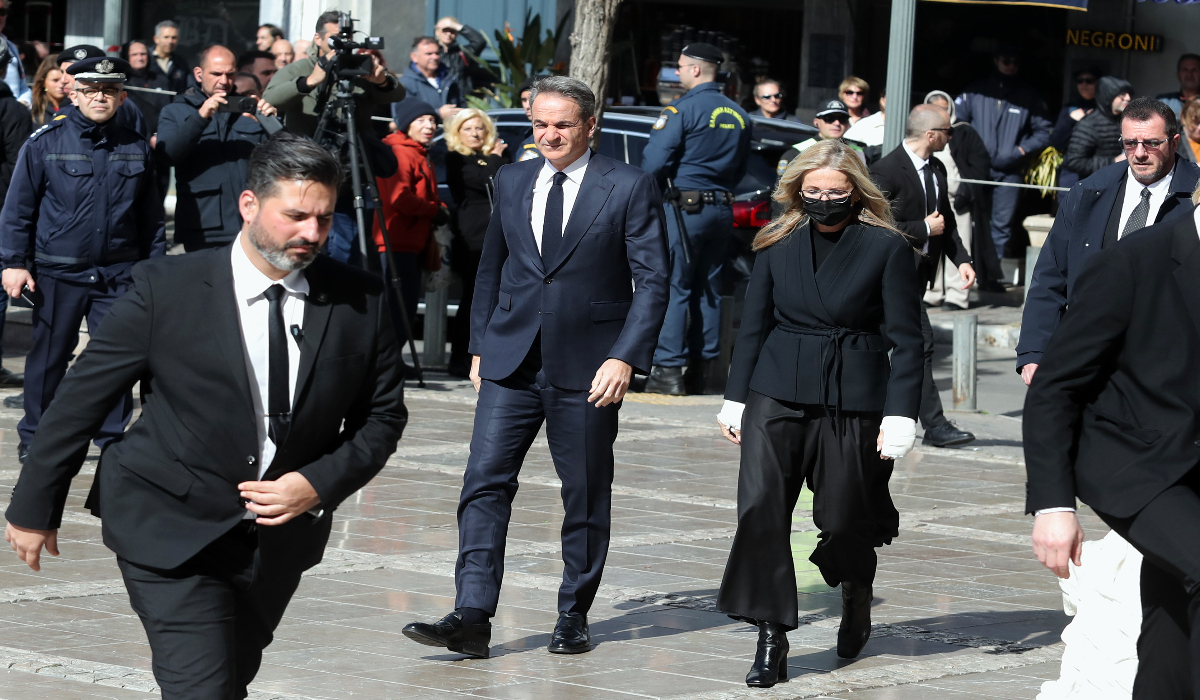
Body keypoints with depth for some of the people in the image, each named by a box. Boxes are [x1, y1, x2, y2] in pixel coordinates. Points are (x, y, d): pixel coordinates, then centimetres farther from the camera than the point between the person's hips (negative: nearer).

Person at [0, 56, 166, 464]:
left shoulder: (136, 148, 5)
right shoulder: (45, 143, -3)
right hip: (58, 275, -2)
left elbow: (151, 217, 12)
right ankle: (35, 438, 21)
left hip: (118, 275, 2)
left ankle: (112, 437, 16)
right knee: (49, 357, 8)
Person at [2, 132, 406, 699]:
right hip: (170, 533, -4)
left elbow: (383, 416, 5)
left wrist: (320, 484, -13)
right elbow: (83, 395, -5)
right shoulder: (166, 288, -13)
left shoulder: (360, 302, -5)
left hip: (280, 536, 4)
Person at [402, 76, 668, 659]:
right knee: (484, 483, -9)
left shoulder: (630, 188, -3)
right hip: (511, 362, 3)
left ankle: (573, 617, 19)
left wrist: (625, 357, -14)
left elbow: (652, 281, -5)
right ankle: (471, 617, -11)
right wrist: (480, 344, 12)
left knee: (586, 497, 6)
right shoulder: (511, 181, 10)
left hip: (587, 369, -3)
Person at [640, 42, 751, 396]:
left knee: (673, 287, -5)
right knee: (708, 289, 12)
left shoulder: (682, 109, -11)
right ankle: (705, 368, 13)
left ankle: (668, 370, -10)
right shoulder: (739, 115, 12)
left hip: (684, 207, -7)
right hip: (721, 208, 7)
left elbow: (653, 162, -16)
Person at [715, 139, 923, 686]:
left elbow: (906, 339, -3)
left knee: (846, 517, 6)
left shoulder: (887, 248, -3)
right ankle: (771, 640, -7)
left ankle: (855, 592, 40)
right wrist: (736, 399, 10)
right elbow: (754, 326, 12)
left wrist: (900, 414, -9)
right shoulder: (777, 244, 6)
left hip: (853, 399, -2)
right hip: (777, 394, 2)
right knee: (760, 509, -12)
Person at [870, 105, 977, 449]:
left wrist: (961, 259, 4)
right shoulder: (887, 171, -15)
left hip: (920, 270, 9)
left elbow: (946, 220, 18)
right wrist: (925, 228, -15)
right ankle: (935, 425, -10)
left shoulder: (937, 169, 11)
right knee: (921, 342, -11)